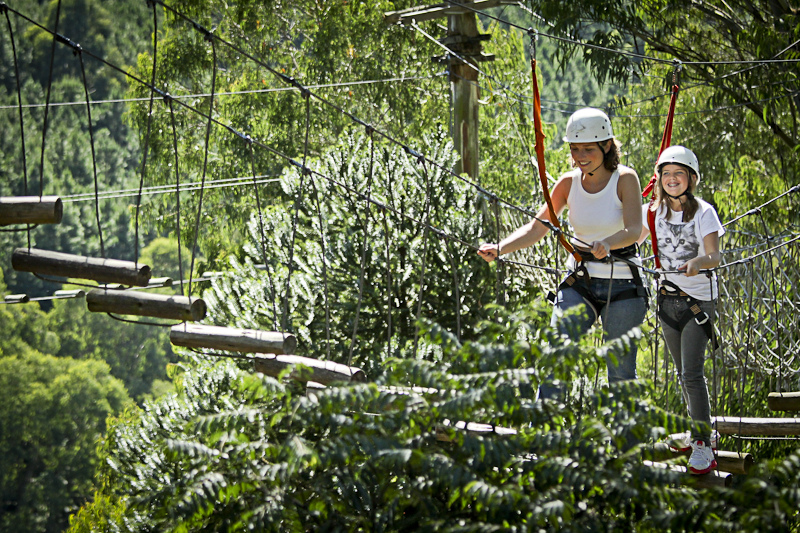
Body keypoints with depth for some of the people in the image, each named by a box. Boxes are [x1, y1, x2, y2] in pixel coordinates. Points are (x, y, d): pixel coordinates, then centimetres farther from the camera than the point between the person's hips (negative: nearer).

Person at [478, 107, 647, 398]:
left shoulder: (625, 179, -10)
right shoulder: (569, 183, 1)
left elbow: (634, 230, -22)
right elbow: (537, 226, -3)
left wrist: (607, 243, -43)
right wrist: (499, 248, -19)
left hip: (622, 285, -3)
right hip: (579, 281, 3)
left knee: (621, 371, 1)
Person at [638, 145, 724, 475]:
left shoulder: (703, 212, -9)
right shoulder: (654, 212, 6)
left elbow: (715, 256, -20)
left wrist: (699, 261, -41)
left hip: (699, 299, -6)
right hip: (669, 297, 6)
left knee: (692, 373, -15)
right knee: (683, 373, 13)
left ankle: (704, 447, -15)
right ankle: (701, 432, 30)